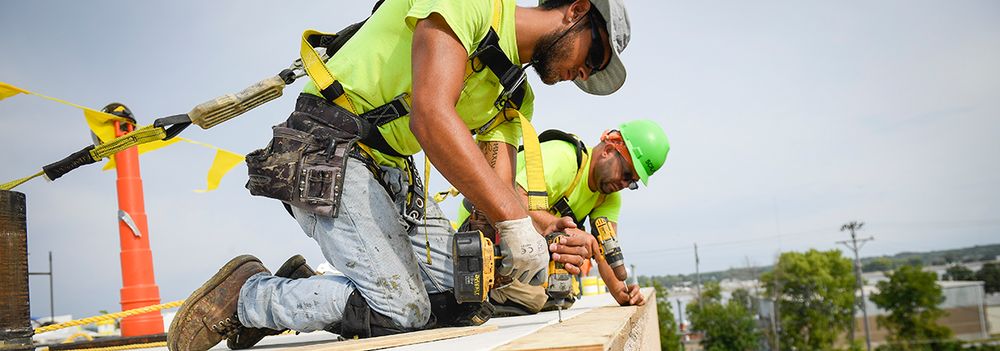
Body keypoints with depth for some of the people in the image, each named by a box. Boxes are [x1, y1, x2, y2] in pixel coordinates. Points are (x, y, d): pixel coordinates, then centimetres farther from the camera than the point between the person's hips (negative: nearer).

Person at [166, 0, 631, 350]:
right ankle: (244, 296, 0)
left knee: (465, 297, 1)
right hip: (329, 150, -9)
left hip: (390, 174, 10)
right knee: (402, 312, -17)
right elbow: (431, 115, -28)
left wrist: (542, 232, -17)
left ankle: (308, 290, 10)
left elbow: (497, 191, 5)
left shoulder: (515, 98, 14)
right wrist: (515, 221, -29)